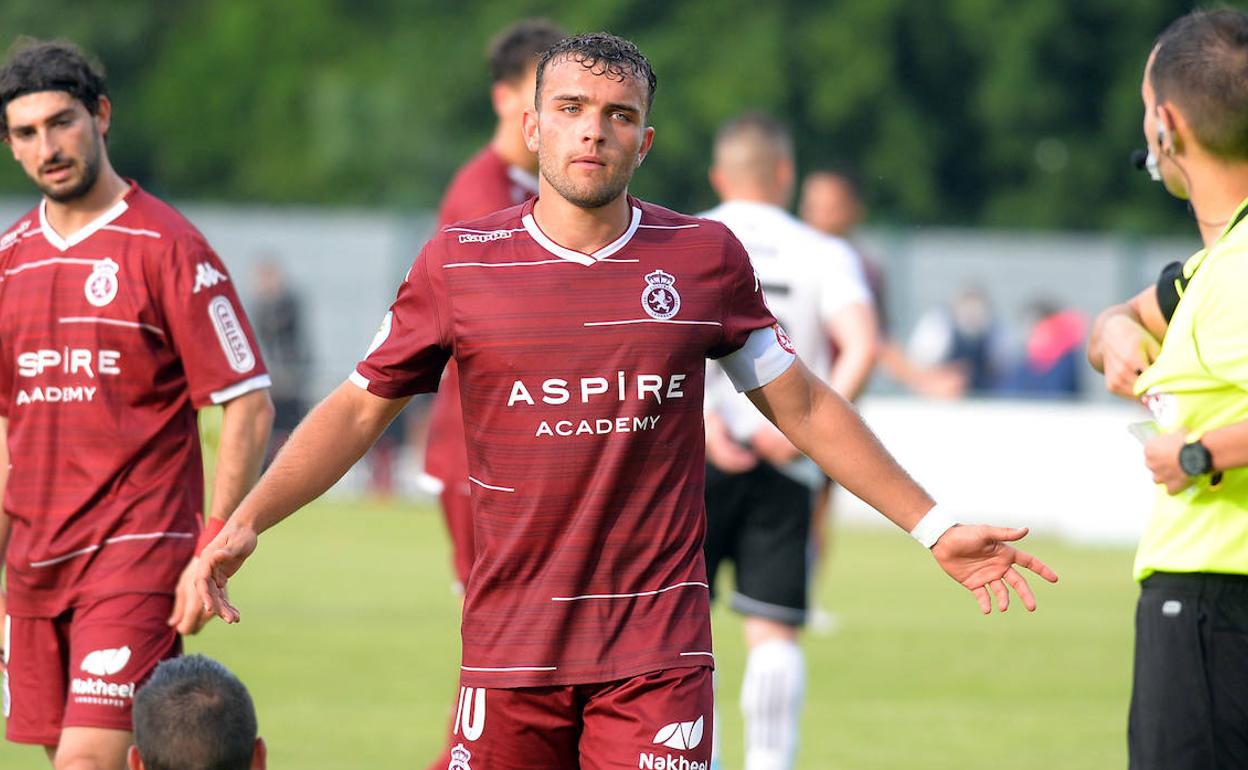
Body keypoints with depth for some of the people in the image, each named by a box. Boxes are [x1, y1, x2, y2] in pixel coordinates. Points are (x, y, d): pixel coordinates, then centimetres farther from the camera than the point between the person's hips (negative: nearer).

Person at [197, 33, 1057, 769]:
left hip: (658, 653, 0)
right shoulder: (460, 262, 2)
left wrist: (934, 527, 14)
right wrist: (247, 520, -2)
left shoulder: (704, 258, 4)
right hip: (510, 652, 0)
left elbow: (802, 405, 14)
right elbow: (360, 407, 9)